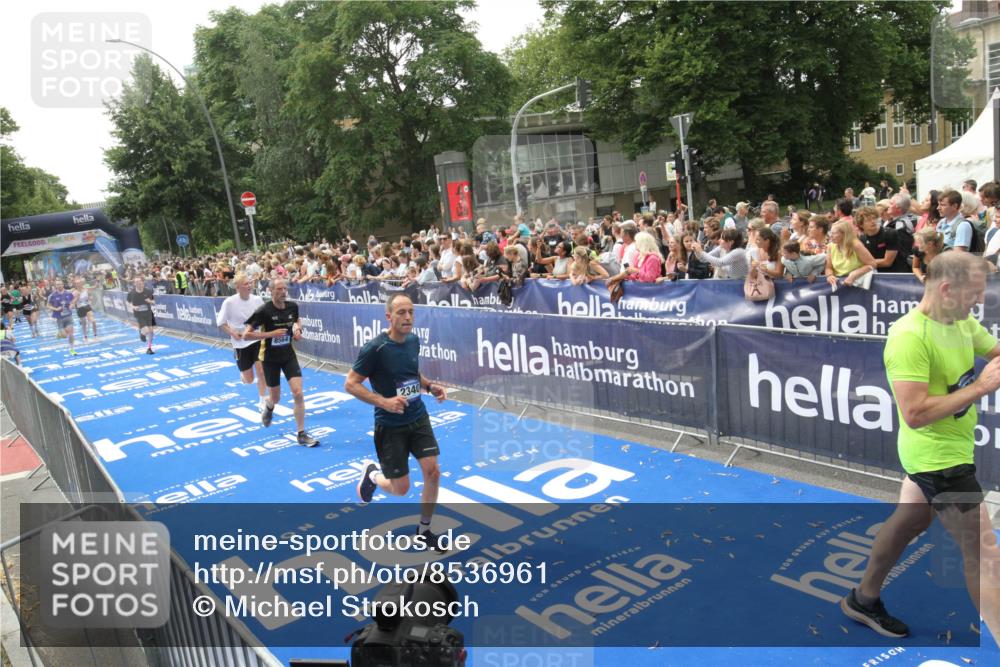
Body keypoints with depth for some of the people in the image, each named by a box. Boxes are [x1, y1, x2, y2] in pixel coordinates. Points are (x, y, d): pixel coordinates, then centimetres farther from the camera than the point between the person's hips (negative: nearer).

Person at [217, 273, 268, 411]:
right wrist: (233, 333, -20)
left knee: (261, 371, -10)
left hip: (257, 340, 2)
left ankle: (262, 401, 11)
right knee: (248, 380, 5)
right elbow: (221, 322, -5)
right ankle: (243, 374, 44)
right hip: (241, 344, -1)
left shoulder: (257, 299, -7)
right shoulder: (229, 302, -14)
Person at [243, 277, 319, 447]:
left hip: (289, 355, 3)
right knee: (276, 398, 11)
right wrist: (271, 334, -27)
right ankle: (268, 406, 52)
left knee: (298, 393, -11)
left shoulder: (293, 306, -6)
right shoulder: (264, 311, -19)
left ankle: (301, 434, -2)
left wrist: (297, 328, -5)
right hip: (270, 358, -3)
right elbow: (246, 335, -20)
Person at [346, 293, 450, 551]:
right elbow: (350, 384, -15)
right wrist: (384, 402, -26)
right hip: (390, 426, -5)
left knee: (432, 472, -4)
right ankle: (372, 474, 38)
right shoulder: (375, 348, -20)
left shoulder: (413, 340, 0)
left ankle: (424, 529, 18)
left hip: (418, 417, 5)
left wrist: (431, 386, 0)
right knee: (401, 488, 2)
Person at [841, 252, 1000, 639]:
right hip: (937, 457, -10)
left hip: (952, 449, 10)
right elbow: (914, 414, -30)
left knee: (909, 521, 22)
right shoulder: (909, 336, -27)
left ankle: (864, 600, 41)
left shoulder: (962, 322, 1)